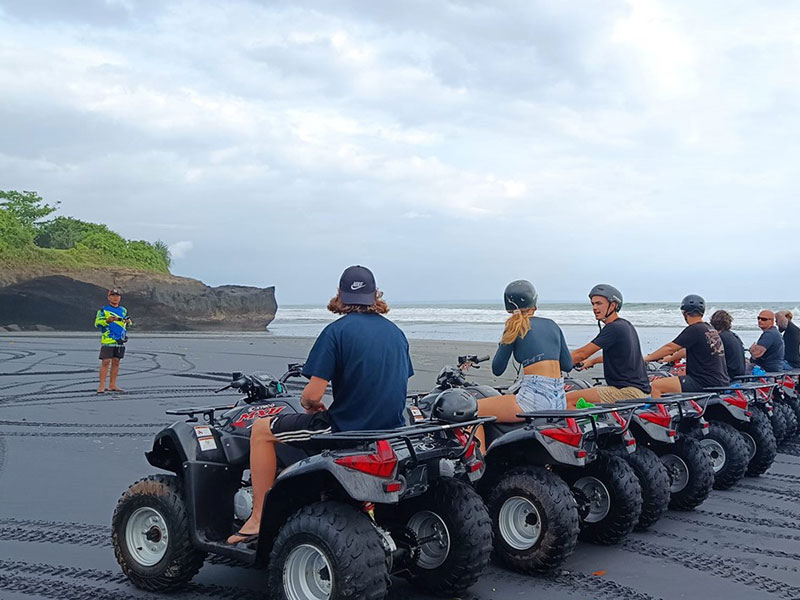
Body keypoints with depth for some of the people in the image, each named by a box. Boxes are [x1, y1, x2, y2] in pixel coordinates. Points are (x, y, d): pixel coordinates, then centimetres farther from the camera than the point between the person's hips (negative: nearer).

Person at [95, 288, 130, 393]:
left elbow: (127, 323, 27)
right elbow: (97, 323, -7)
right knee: (105, 362, -9)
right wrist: (107, 320, -23)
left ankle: (112, 385, 15)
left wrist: (128, 322, 4)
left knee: (116, 362, 8)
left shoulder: (123, 310, 17)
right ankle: (102, 386, -7)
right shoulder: (103, 310, 1)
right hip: (107, 340, -5)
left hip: (120, 341, 5)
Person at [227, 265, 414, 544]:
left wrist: (308, 403, 8)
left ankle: (259, 519, 10)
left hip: (346, 428, -7)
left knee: (261, 430, 10)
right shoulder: (396, 332, 7)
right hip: (392, 429, 7)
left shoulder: (337, 330, -12)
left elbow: (313, 394, -18)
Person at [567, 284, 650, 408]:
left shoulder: (614, 328, -13)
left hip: (628, 392, -10)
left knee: (569, 400, -16)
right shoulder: (625, 325, 16)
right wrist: (592, 361, 47)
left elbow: (582, 354, -12)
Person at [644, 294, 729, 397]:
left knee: (655, 386, -9)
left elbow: (670, 348, -12)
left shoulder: (694, 330, -13)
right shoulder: (711, 330, 15)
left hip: (706, 383, -10)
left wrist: (646, 358, -3)